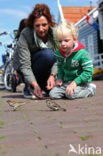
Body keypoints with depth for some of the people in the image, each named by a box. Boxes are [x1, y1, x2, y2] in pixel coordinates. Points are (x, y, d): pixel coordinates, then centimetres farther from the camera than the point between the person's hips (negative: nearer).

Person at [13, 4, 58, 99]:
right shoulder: (25, 35, -24)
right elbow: (24, 65, -29)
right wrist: (34, 84, -42)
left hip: (46, 69, 4)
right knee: (48, 54, -32)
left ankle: (43, 85, 13)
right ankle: (29, 88, -16)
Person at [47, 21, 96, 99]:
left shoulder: (82, 53, -21)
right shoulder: (59, 53, -2)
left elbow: (88, 71, -20)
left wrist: (75, 82, -24)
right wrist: (60, 78, 0)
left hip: (80, 81, -5)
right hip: (66, 81, 5)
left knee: (71, 94, -30)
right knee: (53, 94, -10)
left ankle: (90, 89, -2)